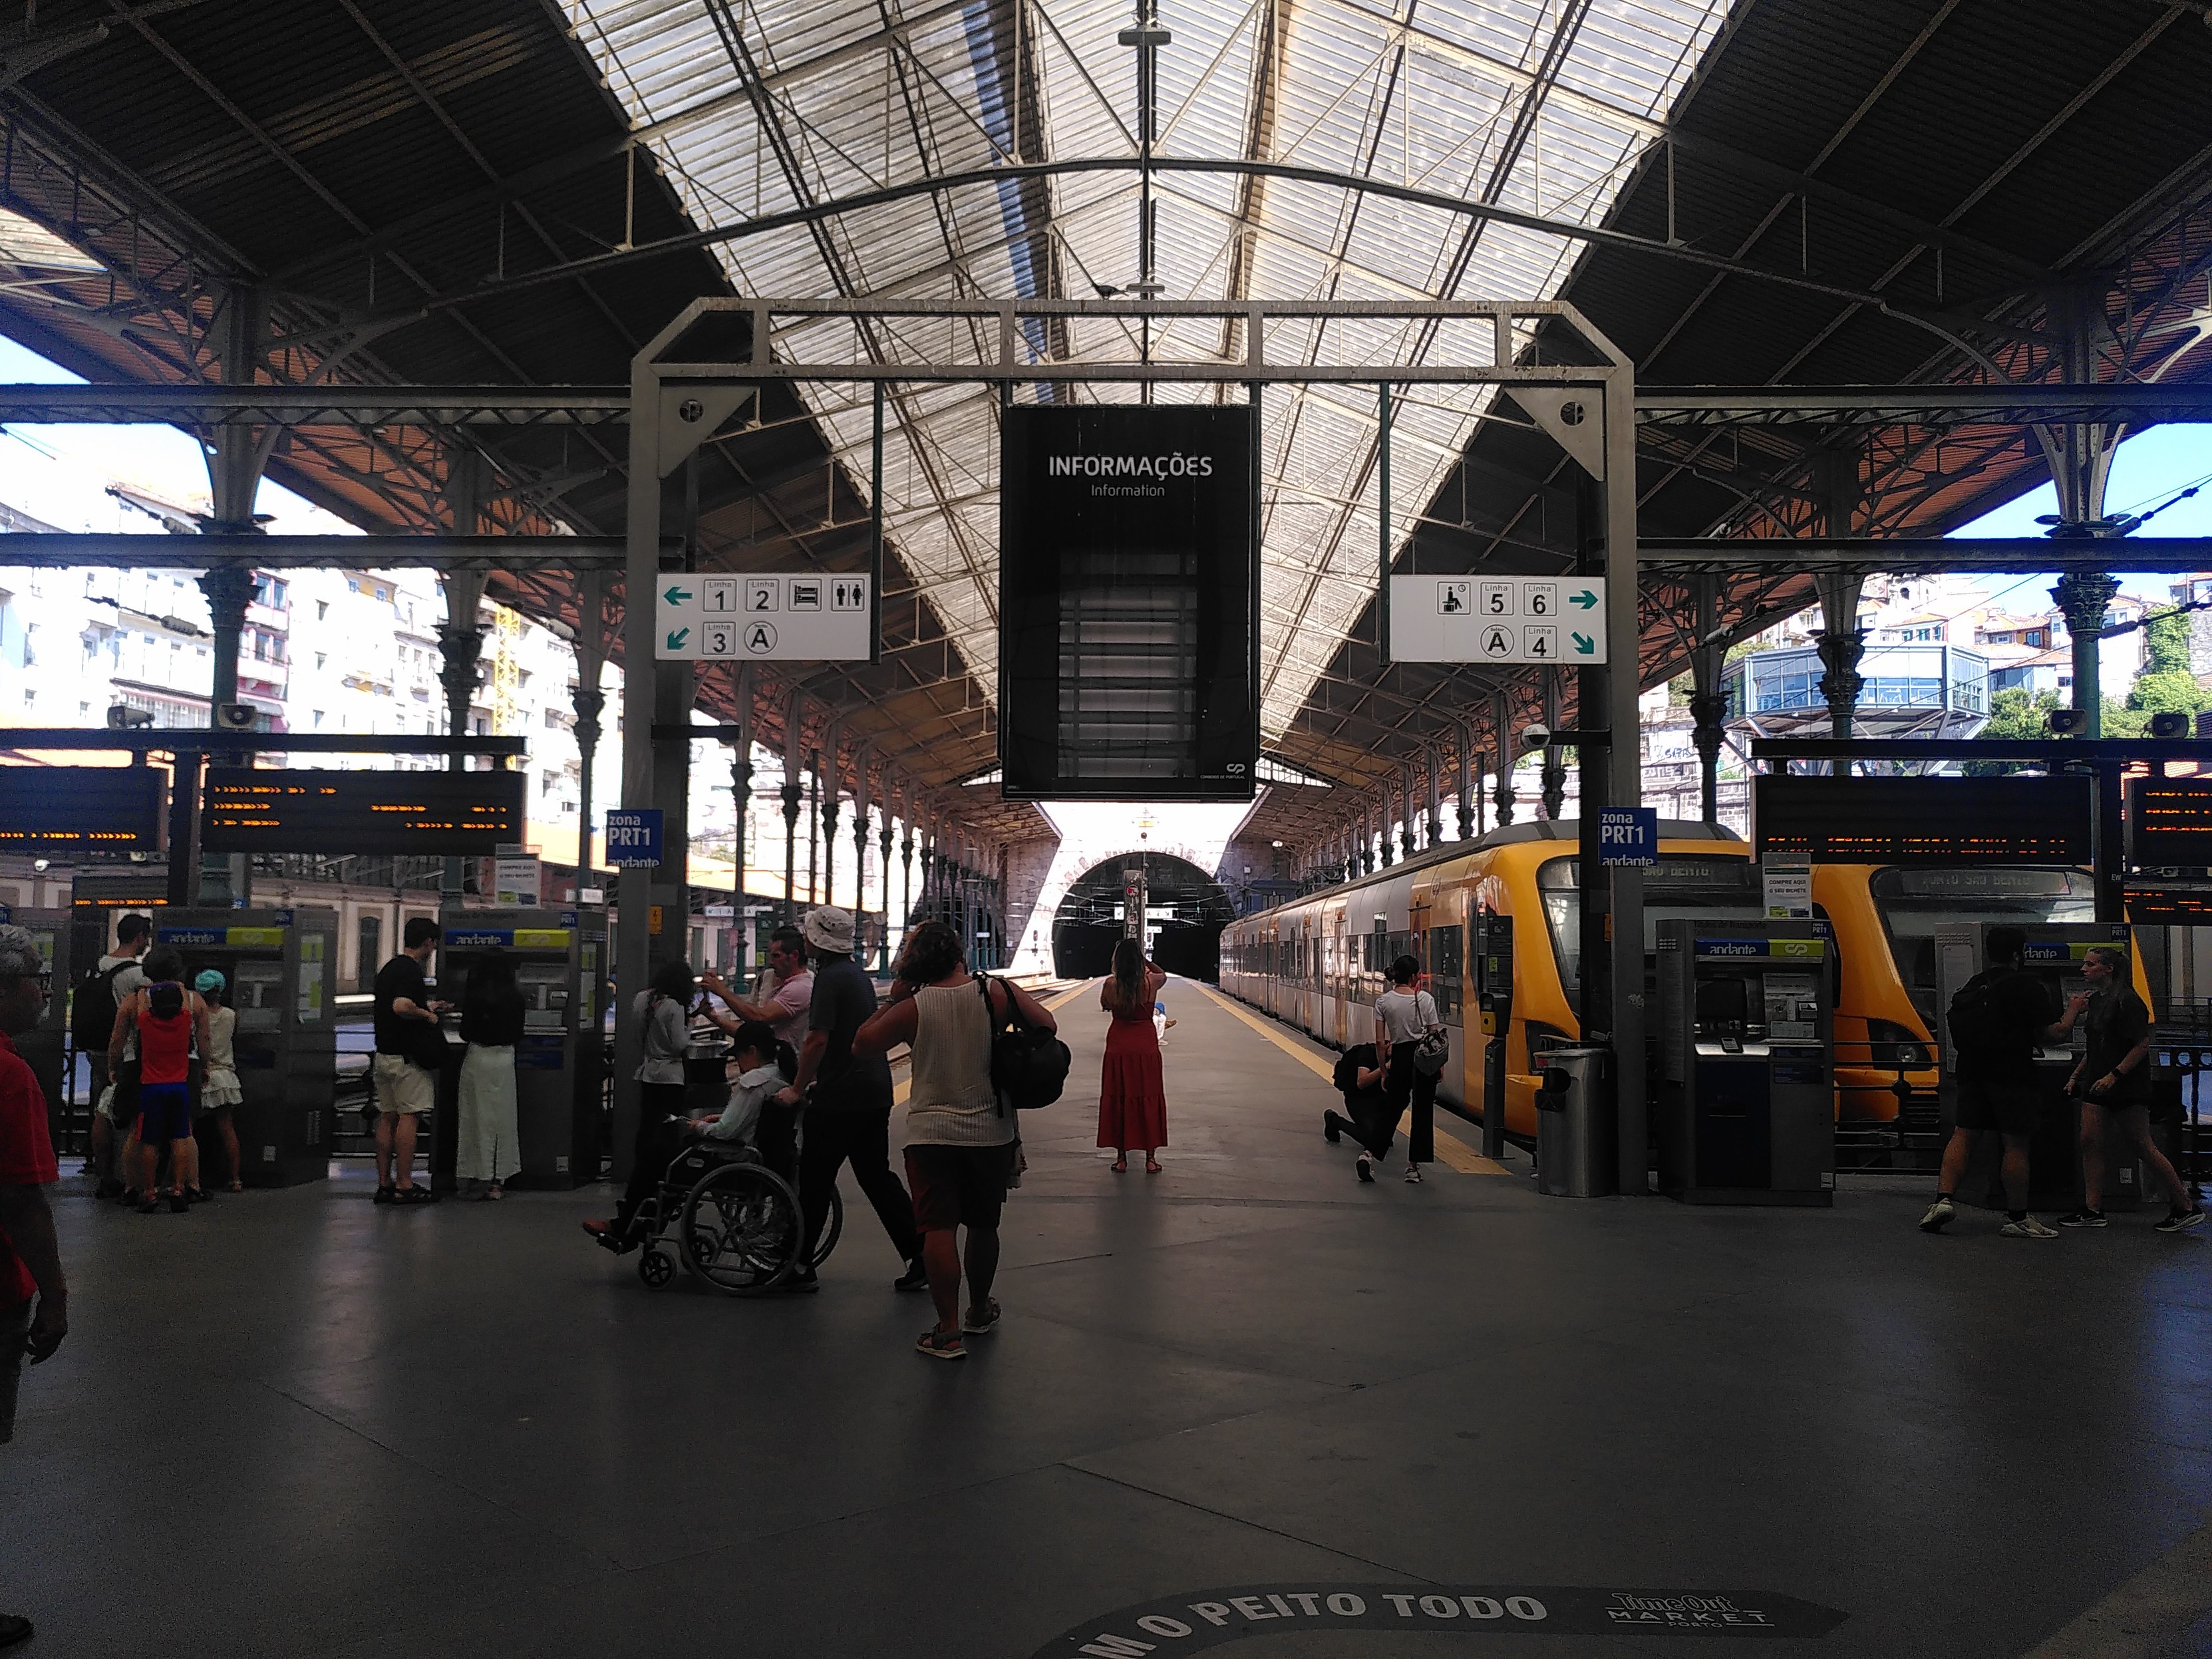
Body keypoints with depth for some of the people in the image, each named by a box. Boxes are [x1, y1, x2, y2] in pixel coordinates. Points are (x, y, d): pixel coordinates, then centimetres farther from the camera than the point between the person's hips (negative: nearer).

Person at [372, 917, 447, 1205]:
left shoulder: (388, 968, 15)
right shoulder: (411, 970, -16)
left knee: (387, 1119, 10)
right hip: (407, 1057, -9)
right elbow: (401, 1006, -31)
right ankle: (404, 1187, -5)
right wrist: (427, 1015, -15)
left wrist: (426, 1007, 30)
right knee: (409, 1117, -6)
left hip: (384, 1054, 9)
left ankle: (385, 1184, 13)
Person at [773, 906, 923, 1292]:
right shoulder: (860, 974, 15)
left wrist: (797, 1089, -11)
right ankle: (919, 1257, 10)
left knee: (814, 1180, 2)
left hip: (840, 1097, -9)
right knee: (876, 1176, 13)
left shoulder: (829, 978, -14)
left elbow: (818, 1040, -21)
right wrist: (815, 1077, 28)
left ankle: (799, 1267, 10)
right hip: (876, 1091, 9)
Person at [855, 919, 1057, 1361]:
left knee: (938, 1229, -1)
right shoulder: (998, 993, -7)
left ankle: (949, 1331, -5)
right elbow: (1046, 1025, -2)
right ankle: (980, 1311, 36)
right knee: (983, 1225, 18)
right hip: (992, 1132, 3)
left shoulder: (912, 1007, -9)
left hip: (932, 1133, -2)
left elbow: (862, 1044, -4)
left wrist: (892, 999, 4)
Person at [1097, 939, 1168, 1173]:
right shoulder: (1151, 982, -9)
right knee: (1148, 1100, 9)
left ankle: (1121, 1158, 13)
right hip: (1146, 1048, 0)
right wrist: (1144, 961, 21)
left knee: (1118, 1100, 9)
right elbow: (1163, 975, 16)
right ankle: (1150, 1158, 12)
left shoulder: (1111, 984, -11)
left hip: (1118, 1048, 0)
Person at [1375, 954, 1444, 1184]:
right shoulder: (1425, 999, -4)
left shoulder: (1383, 1001, -1)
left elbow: (1380, 1041, -2)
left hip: (1399, 1059, 1)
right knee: (1422, 1112, 7)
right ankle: (1413, 1166, 7)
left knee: (1394, 1109, 12)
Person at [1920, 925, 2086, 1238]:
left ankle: (1943, 1198, -6)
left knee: (1964, 1136, 8)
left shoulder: (1969, 987, 13)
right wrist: (2073, 1010, 12)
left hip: (1972, 1073, 6)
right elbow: (2054, 1034, -7)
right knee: (2016, 1143, 1)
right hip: (2012, 1076, -6)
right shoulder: (2027, 986, -7)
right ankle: (2017, 1218, 6)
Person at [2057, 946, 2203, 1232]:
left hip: (2127, 1087, -9)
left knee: (2143, 1147, -3)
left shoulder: (2127, 1001, -14)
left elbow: (2143, 1045, -18)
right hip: (2097, 1085, 9)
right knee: (2090, 1141, 0)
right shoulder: (2095, 1000, 14)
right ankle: (2091, 1211, 3)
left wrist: (2114, 1075, -23)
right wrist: (2076, 1076, 19)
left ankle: (2185, 1208, 10)